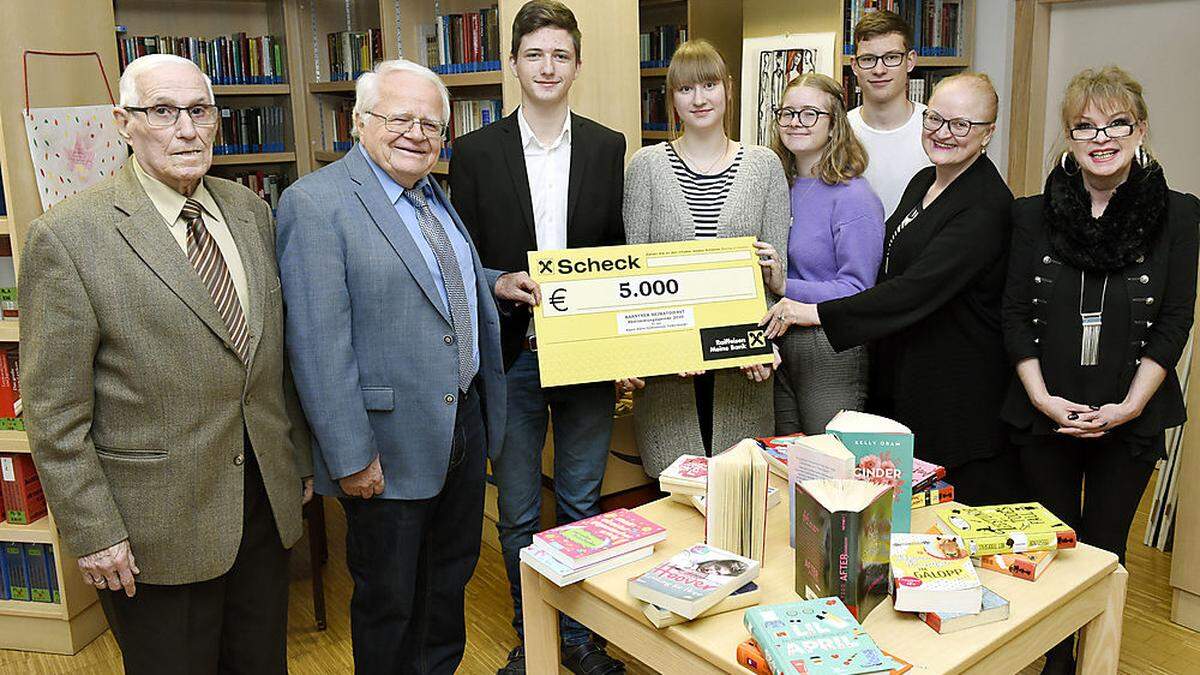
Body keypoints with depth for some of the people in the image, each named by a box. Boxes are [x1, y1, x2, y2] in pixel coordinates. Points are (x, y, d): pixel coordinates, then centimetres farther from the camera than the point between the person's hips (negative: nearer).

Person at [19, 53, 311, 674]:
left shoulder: (250, 211, 5)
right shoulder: (67, 237, -13)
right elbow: (54, 413, -11)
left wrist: (300, 459, 13)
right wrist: (94, 534, -11)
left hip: (268, 500, 5)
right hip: (159, 524, -5)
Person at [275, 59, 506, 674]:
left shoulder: (437, 198, 10)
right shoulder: (315, 203, -16)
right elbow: (318, 345, -21)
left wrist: (498, 283, 7)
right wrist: (350, 457, -21)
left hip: (464, 426, 8)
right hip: (390, 448, -8)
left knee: (451, 576, 24)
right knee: (389, 600, 12)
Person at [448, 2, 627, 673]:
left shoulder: (608, 147, 4)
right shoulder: (476, 152, 0)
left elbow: (618, 252, 6)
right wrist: (499, 284, -18)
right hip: (511, 357, -1)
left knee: (582, 505, 14)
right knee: (517, 513, 12)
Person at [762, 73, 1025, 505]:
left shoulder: (987, 205, -19)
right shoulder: (923, 182, 9)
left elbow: (919, 287, -28)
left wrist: (818, 313, -28)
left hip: (959, 389, -8)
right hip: (900, 377, 8)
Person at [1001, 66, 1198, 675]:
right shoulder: (1035, 215, 0)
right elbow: (1016, 315, -1)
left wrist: (1128, 406, -12)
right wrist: (1043, 397, -10)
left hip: (1130, 419, -1)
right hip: (1044, 414, 1)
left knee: (1104, 546, 10)